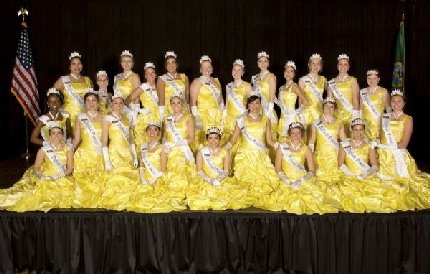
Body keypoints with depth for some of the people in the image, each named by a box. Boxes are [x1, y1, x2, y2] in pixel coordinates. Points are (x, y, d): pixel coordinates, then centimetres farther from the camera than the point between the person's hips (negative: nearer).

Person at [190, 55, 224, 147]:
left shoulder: (216, 81, 17)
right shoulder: (197, 82, 0)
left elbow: (221, 99, 20)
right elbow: (193, 102, -8)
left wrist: (222, 115, 11)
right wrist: (197, 118, -17)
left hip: (217, 117, 5)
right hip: (203, 115, -5)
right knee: (203, 140, -11)